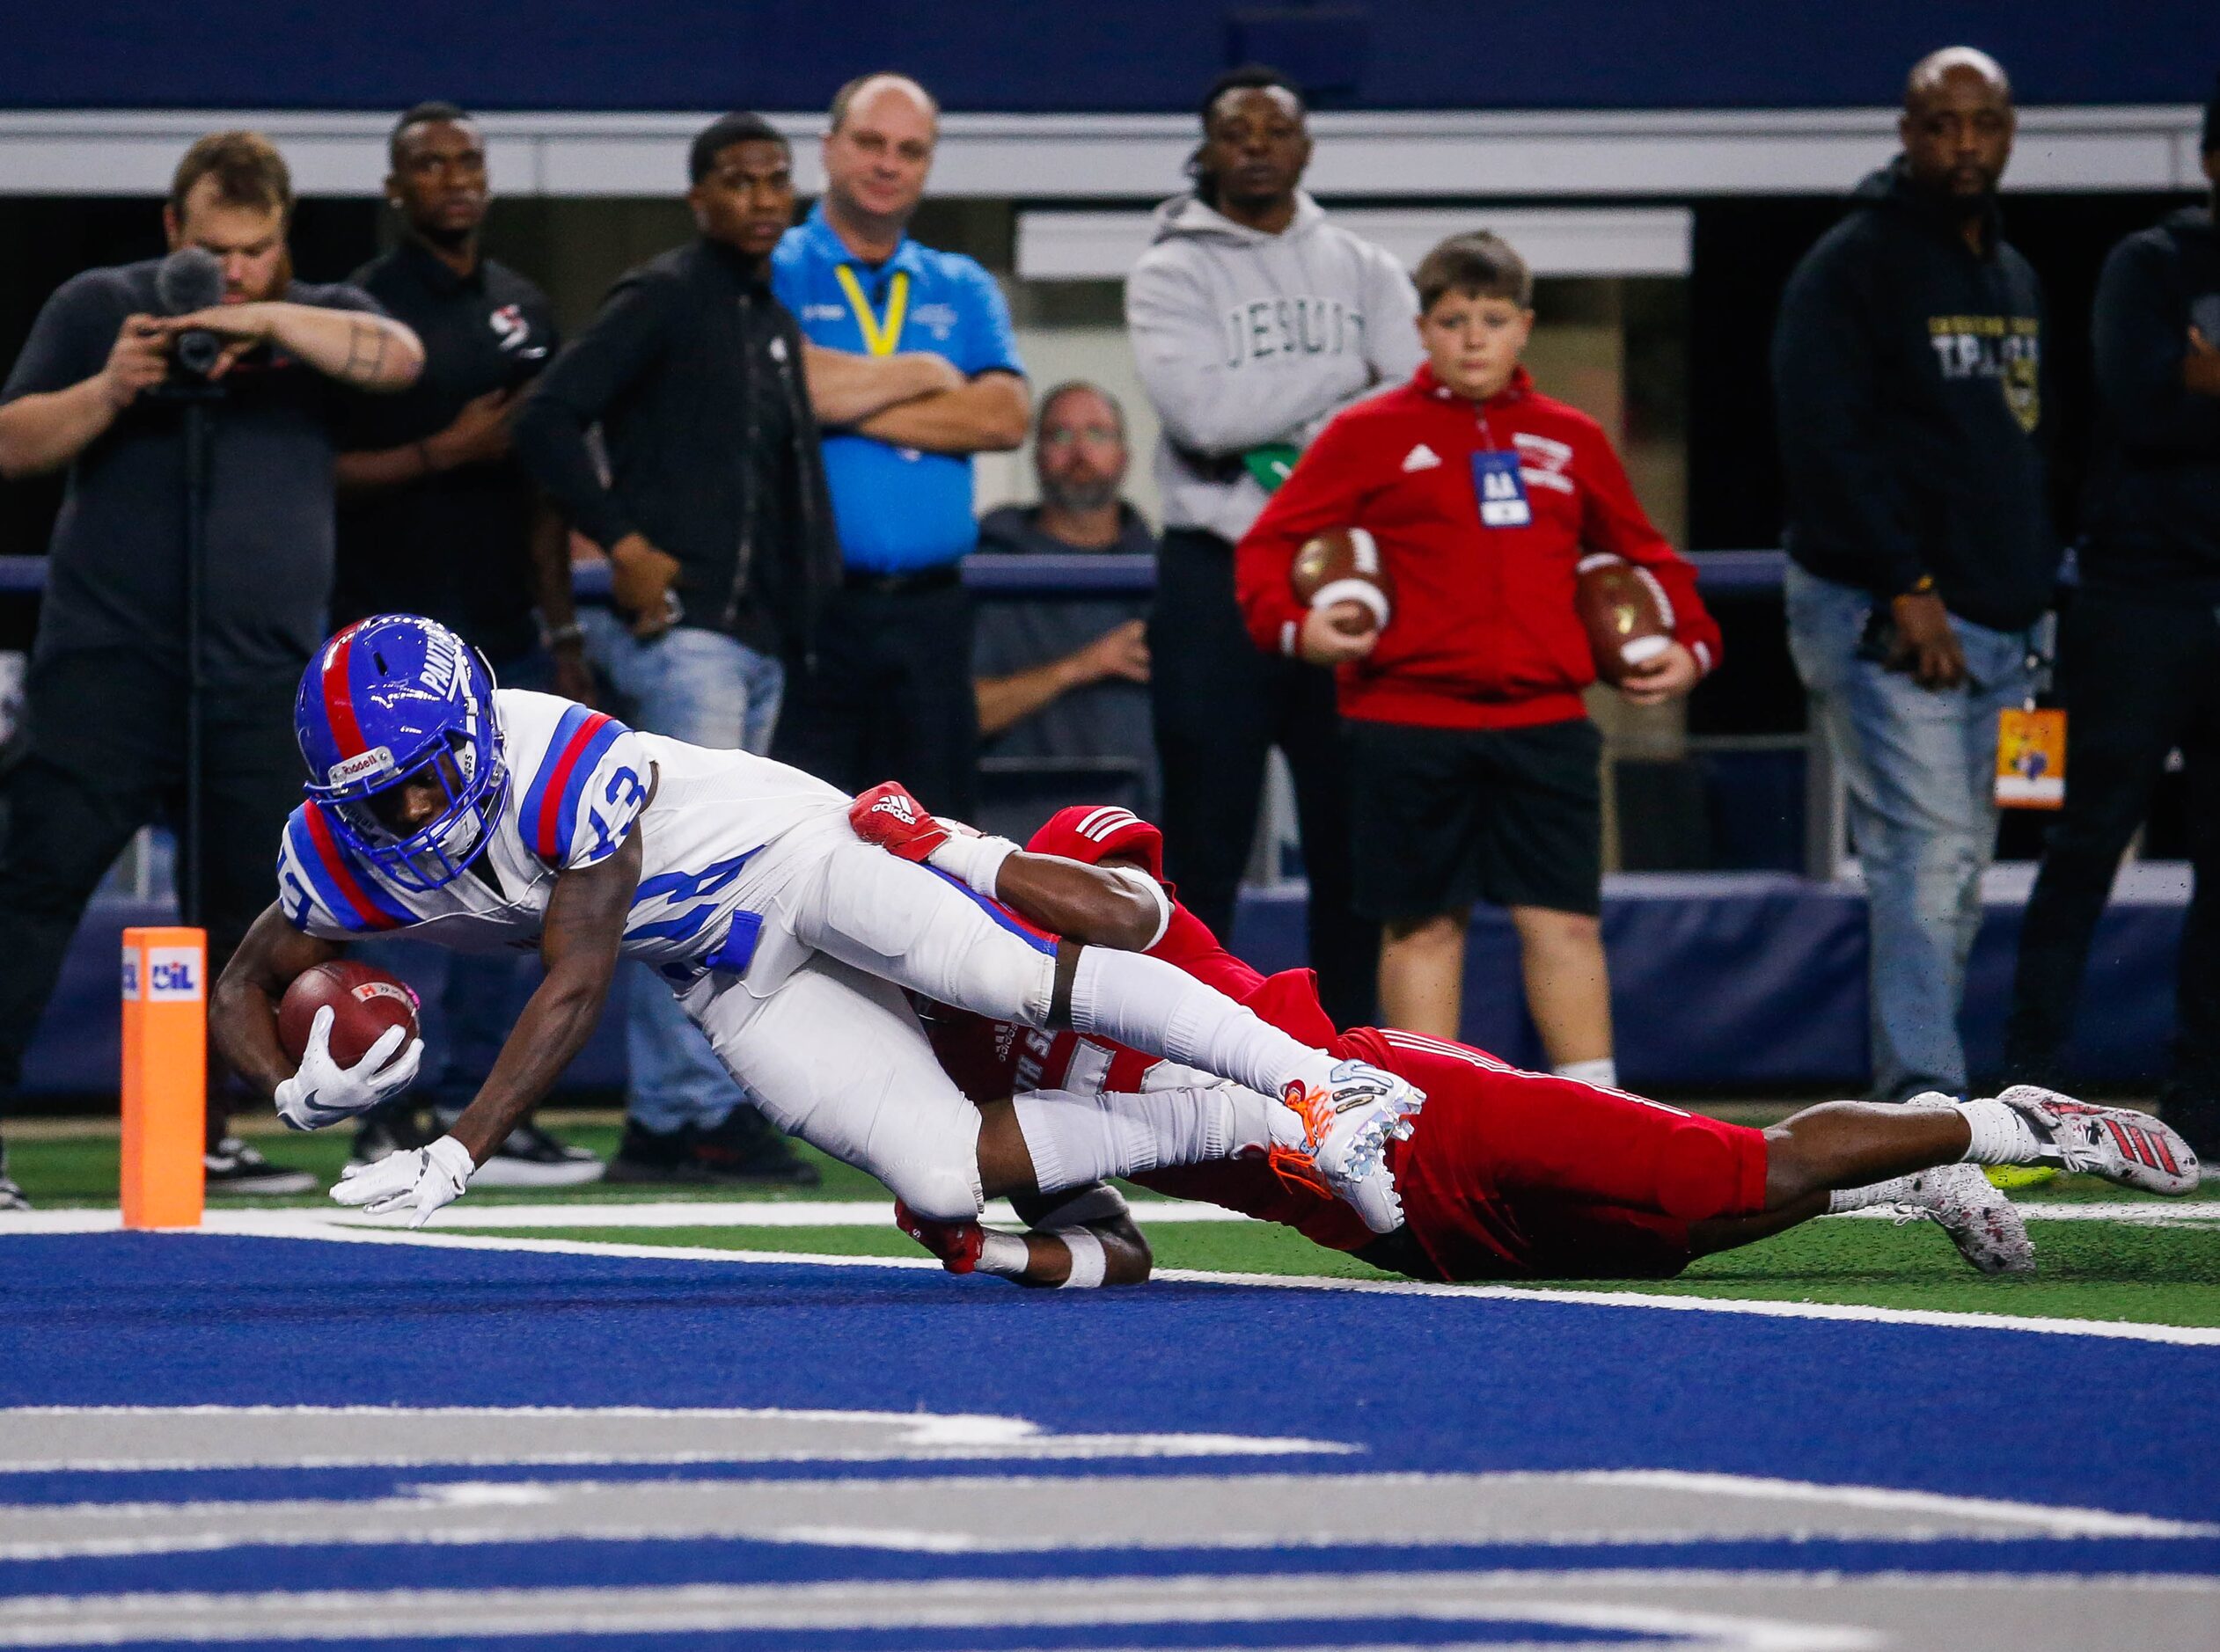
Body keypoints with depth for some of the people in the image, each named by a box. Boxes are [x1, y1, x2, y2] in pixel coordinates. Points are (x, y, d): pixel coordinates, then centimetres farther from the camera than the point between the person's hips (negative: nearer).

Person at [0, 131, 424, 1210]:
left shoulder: (322, 320, 12)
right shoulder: (97, 308, 8)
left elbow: (399, 358, -10)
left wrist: (271, 321, -22)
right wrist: (107, 391, -14)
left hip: (262, 682, 3)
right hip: (106, 665, -3)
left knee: (244, 910, 7)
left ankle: (205, 1134, 18)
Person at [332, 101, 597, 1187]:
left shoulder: (522, 312, 15)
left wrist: (562, 630, 16)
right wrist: (442, 454, -18)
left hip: (502, 637, 7)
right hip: (396, 639, -7)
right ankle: (379, 1113, 0)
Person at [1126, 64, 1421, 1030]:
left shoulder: (1366, 275, 11)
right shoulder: (1172, 278, 2)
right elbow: (1205, 409, -15)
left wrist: (1282, 430, -13)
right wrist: (1345, 375, -7)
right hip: (1218, 580, -3)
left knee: (1354, 844, 4)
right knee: (1205, 849, -1)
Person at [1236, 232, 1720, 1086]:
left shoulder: (1571, 441, 12)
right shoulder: (1371, 436, 3)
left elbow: (1643, 554, 24)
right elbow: (1268, 545, 2)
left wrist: (1689, 645, 9)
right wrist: (1295, 626, -15)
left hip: (1544, 720, 2)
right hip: (1409, 720, -2)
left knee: (1564, 918, 0)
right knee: (1425, 923, 4)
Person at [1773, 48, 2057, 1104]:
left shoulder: (2016, 278, 19)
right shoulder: (1853, 265, -7)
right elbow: (1823, 442, -14)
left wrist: (2034, 592, 14)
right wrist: (1906, 590, -19)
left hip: (1995, 622, 8)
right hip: (1882, 619, -8)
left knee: (1959, 872, 8)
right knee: (1926, 851, -16)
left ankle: (1907, 1102, 13)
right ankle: (1926, 1097, -22)